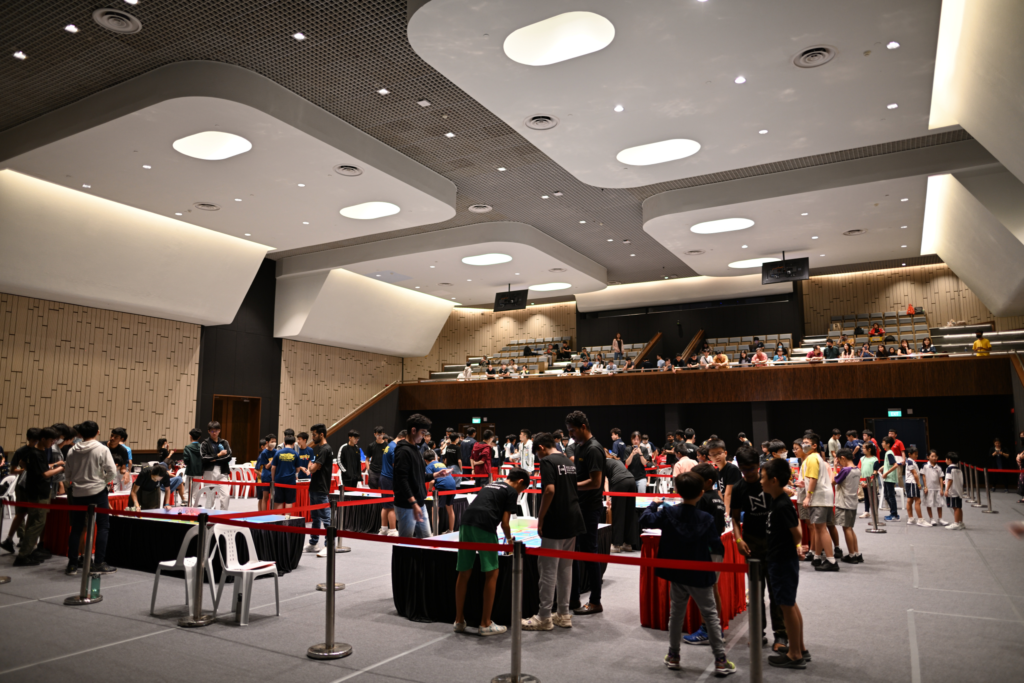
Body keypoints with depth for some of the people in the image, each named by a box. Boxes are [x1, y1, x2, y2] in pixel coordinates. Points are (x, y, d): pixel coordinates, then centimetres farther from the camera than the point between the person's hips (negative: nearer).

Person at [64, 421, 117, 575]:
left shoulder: (72, 451, 2)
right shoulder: (102, 449, -11)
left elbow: (67, 474, 8)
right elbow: (112, 472, -14)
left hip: (78, 493, 4)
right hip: (97, 492, -4)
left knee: (76, 528, 13)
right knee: (103, 526, 4)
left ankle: (72, 564, 17)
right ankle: (99, 564, 2)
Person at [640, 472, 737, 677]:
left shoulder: (668, 512, -10)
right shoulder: (706, 519, -16)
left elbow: (645, 520, -5)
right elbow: (717, 546, -10)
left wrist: (654, 504, 12)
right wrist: (719, 552, 13)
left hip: (676, 573, 3)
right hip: (699, 575, -3)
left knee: (676, 612, 16)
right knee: (710, 615, 9)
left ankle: (673, 656, 24)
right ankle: (720, 660, 11)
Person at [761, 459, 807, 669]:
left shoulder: (783, 505, -24)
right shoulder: (775, 501, 4)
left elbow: (797, 536, -18)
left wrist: (787, 546, 0)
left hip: (783, 562, -10)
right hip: (780, 560, 10)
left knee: (787, 606, 2)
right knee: (790, 604, 18)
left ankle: (795, 655, 13)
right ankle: (799, 648, 31)